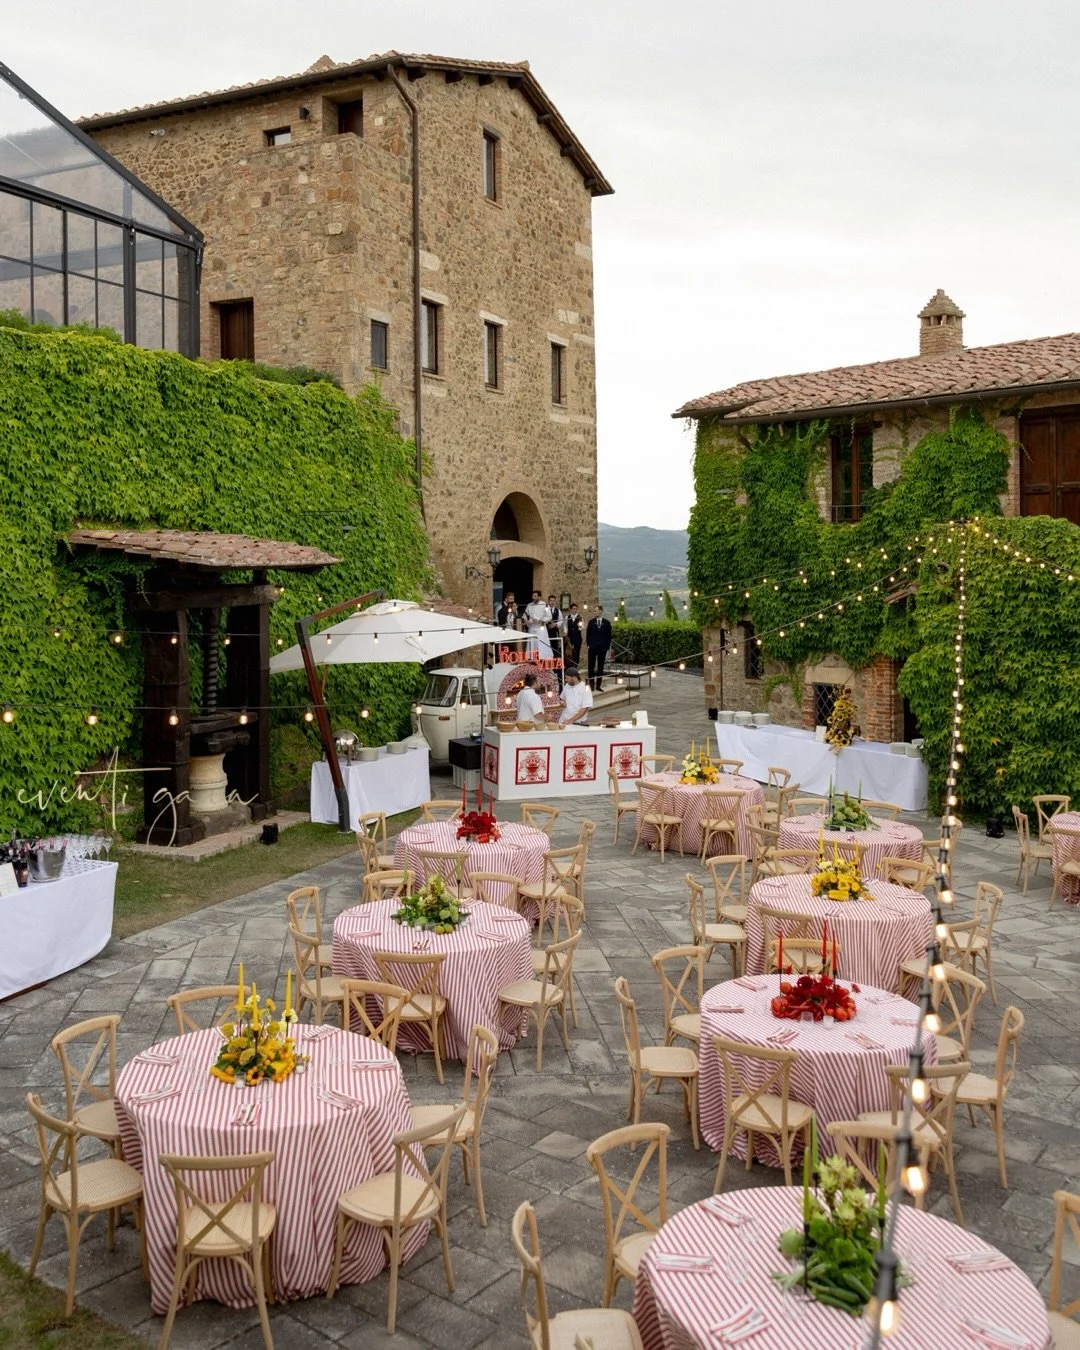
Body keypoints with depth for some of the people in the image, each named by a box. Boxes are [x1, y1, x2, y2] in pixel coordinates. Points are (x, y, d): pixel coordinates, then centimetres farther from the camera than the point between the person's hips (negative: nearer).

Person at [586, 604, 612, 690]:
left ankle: (598, 685, 8)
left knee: (600, 667, 4)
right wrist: (588, 644, -2)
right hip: (592, 648, 0)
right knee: (591, 666, -3)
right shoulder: (591, 622, 5)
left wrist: (607, 647, -3)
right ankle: (591, 685, 0)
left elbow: (609, 636, 4)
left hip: (602, 648, 0)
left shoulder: (607, 622, 4)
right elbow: (588, 634, 7)